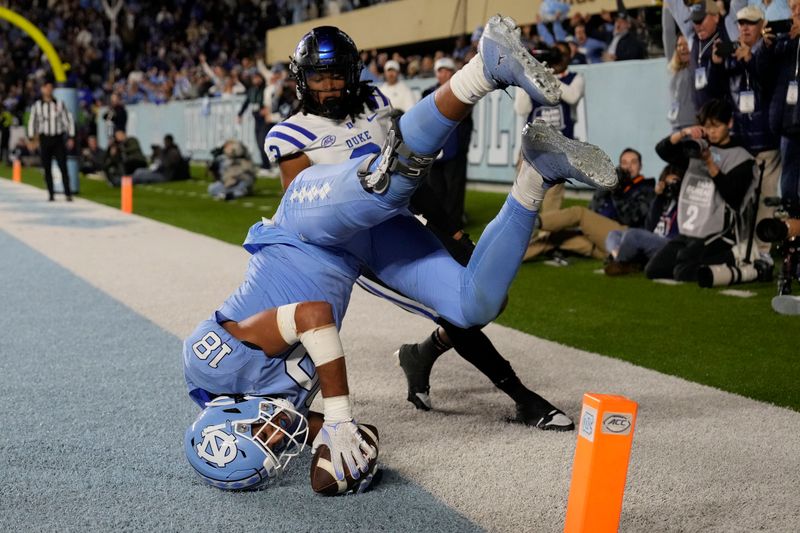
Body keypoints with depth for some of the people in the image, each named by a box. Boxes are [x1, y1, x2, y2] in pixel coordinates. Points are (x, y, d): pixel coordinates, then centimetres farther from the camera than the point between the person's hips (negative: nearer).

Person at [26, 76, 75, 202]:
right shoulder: (37, 105, 3)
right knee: (47, 168, 4)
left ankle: (68, 194, -7)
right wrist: (31, 138, 3)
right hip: (44, 138, 1)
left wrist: (71, 137, -1)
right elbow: (32, 122, 9)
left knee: (63, 167, -7)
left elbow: (68, 120, 4)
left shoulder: (59, 104, 1)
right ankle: (51, 194, 10)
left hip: (58, 139, -1)